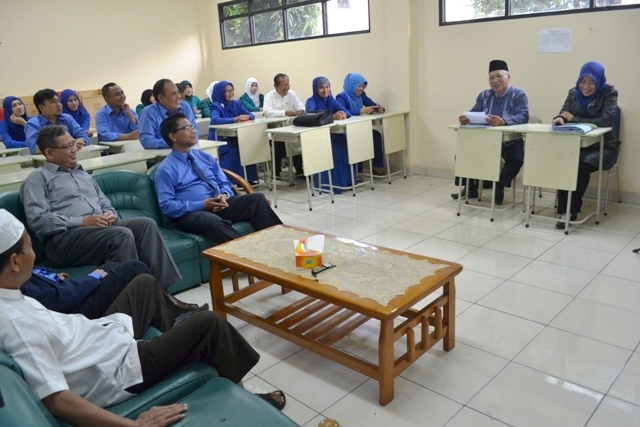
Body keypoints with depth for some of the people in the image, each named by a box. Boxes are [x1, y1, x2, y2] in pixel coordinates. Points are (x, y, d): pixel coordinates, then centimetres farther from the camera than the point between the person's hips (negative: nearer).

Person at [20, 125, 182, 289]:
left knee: (146, 224, -20)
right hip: (65, 238, -6)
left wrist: (110, 214, 0)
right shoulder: (38, 178, 5)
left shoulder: (82, 174, 27)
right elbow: (38, 220, -9)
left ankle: (167, 287, -26)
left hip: (101, 227, 7)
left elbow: (105, 204, 26)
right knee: (122, 234, -33)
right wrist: (83, 221, -15)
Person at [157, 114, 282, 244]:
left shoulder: (205, 157, 17)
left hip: (220, 206, 5)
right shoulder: (165, 169, 1)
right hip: (192, 213, -5)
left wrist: (224, 195, -7)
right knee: (212, 220, -40)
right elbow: (166, 205, -7)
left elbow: (225, 183, 18)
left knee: (257, 198, -19)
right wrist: (202, 205, -17)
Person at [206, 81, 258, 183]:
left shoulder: (236, 104, 13)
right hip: (220, 141, -5)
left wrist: (247, 117, -17)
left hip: (235, 139, 6)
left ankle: (248, 179, -7)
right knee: (233, 153, -29)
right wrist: (234, 119, -30)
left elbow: (252, 115, 8)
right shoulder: (216, 106, -7)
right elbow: (214, 120, -27)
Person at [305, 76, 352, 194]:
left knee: (346, 144, -22)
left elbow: (345, 110, -5)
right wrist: (332, 117, -43)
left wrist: (343, 115, -31)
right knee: (335, 150, -31)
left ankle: (346, 180, -9)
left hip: (333, 134, 5)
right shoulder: (311, 101, -8)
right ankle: (328, 184, -22)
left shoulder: (331, 100, 10)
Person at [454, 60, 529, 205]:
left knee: (516, 158, -33)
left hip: (510, 141, -4)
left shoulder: (518, 95, -4)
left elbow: (523, 116, -20)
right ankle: (471, 187, 2)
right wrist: (465, 118, -26)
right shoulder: (484, 95, 12)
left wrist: (503, 121, -42)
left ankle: (499, 187, -7)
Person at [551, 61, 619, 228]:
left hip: (603, 147, -3)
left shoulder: (609, 93, -7)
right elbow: (564, 115, 0)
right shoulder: (573, 93, 6)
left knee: (582, 167, -33)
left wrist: (573, 118, -15)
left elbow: (605, 121, -19)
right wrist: (560, 119, -26)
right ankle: (566, 209, -25)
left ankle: (570, 209, -17)